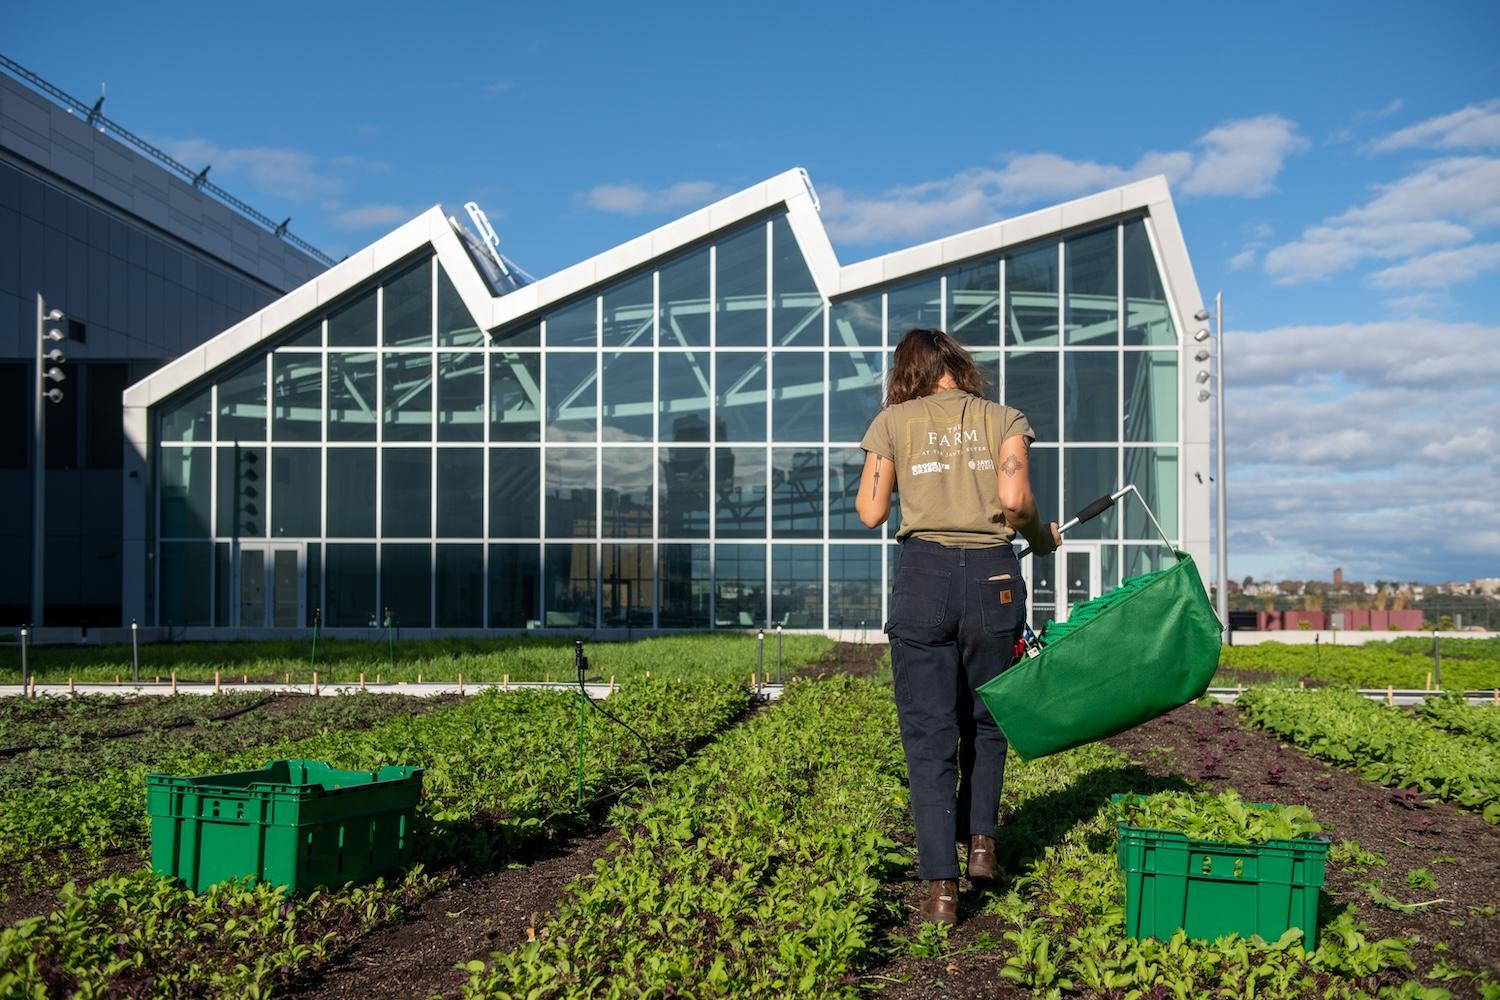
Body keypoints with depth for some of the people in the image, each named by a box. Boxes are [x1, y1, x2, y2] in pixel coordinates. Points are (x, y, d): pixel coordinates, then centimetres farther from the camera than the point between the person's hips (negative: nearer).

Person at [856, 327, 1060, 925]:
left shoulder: (892, 422, 8)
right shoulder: (1003, 419, 9)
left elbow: (870, 513, 4)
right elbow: (1015, 500, -6)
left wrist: (865, 487, 25)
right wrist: (1043, 539, 13)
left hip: (924, 574, -1)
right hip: (992, 577, 1)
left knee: (928, 736, 2)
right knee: (985, 722, 22)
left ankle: (941, 887, -3)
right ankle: (981, 841, 16)